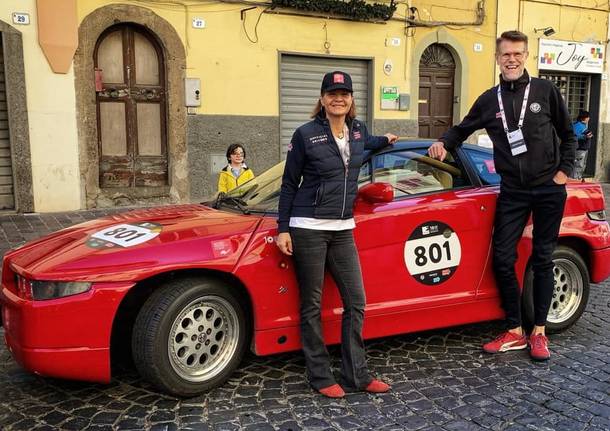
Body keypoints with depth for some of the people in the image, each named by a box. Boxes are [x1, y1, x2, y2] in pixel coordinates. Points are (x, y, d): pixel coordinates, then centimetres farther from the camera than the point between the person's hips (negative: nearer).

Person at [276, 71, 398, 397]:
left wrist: (385, 141, 29)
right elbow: (289, 184, -1)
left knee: (356, 303, 5)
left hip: (343, 229, 5)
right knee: (312, 305, 3)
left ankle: (356, 375, 17)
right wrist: (282, 229, -4)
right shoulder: (306, 134, -5)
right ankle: (320, 377, 15)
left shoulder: (359, 130, 9)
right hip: (308, 228, -5)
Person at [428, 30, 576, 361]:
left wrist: (564, 172, -2)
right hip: (512, 192, 2)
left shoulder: (545, 91, 0)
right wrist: (443, 142, -1)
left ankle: (539, 333, 18)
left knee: (542, 259, 6)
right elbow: (463, 129, 19)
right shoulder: (489, 100, 5)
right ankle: (514, 333, 12)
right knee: (503, 259, -2)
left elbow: (568, 135, 8)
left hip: (549, 189, -2)